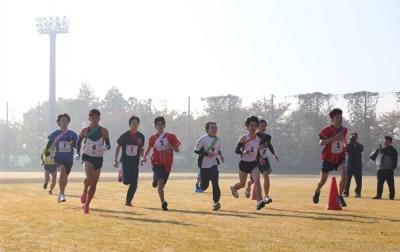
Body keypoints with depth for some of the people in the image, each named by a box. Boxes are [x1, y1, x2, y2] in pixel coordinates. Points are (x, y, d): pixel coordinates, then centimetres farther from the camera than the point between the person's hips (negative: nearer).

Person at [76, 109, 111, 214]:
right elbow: (79, 142, 12)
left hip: (98, 158, 2)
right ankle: (84, 191, 6)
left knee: (94, 184, 5)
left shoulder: (103, 131, 0)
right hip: (87, 157, -2)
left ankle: (87, 204, 19)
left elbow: (108, 145, 3)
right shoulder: (85, 130, -1)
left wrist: (105, 147, -19)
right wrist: (78, 153, -1)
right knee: (89, 178, -27)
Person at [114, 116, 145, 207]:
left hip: (135, 162, 3)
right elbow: (118, 147, 4)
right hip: (125, 161, -3)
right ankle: (121, 173, 17)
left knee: (134, 184, -3)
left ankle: (128, 201, 11)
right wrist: (116, 160, 0)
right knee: (126, 181, -17)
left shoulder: (141, 136, 5)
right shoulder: (125, 136, -5)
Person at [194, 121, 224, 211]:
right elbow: (196, 150, -9)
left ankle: (216, 202, -5)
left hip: (213, 164, 2)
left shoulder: (218, 140, 5)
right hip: (204, 165, -2)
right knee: (203, 187, 5)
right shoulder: (203, 139, -9)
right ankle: (199, 183, 43)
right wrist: (207, 154, -21)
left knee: (215, 183, -14)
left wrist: (220, 155, -1)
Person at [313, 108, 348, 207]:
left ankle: (340, 197, -9)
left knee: (344, 174, -23)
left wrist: (345, 146, 10)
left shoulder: (344, 130, 2)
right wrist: (334, 138, -31)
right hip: (328, 158, -3)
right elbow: (321, 143, -24)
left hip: (340, 157, 3)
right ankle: (317, 192, 44)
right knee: (323, 180, 9)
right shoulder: (327, 129, -15)